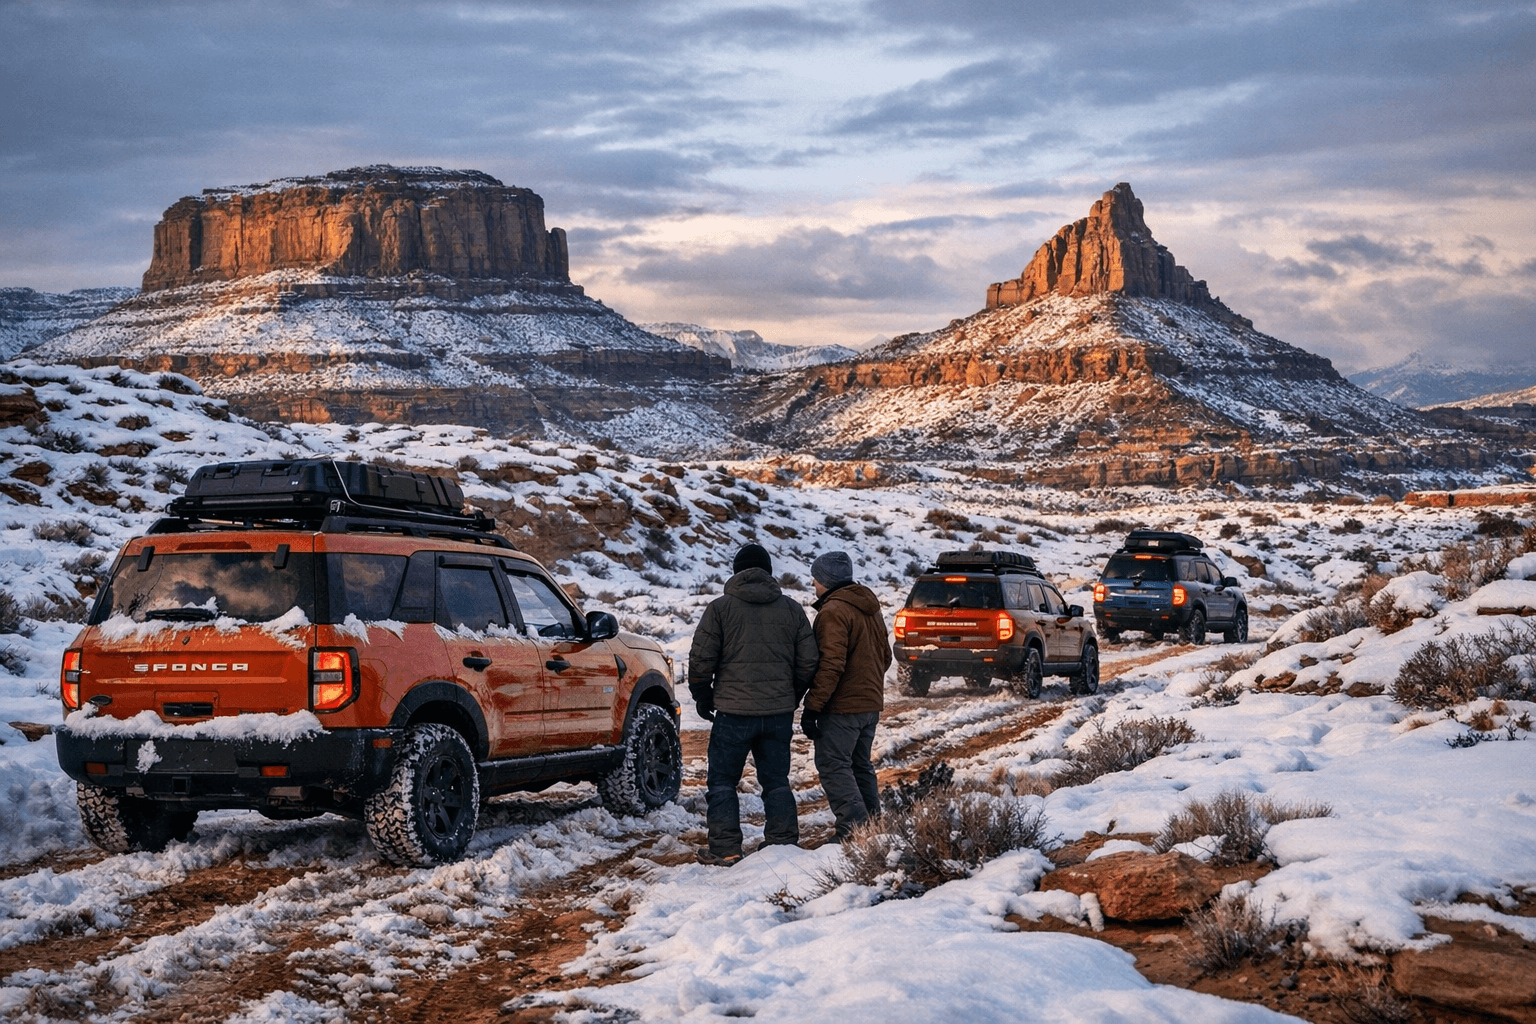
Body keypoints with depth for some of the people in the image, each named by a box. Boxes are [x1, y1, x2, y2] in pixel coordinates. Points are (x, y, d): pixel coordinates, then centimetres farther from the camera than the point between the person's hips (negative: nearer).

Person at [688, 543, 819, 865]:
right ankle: (784, 843, 11)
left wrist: (702, 697, 8)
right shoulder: (792, 609, 7)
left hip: (733, 712, -3)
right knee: (776, 780, 13)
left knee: (723, 781, 6)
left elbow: (701, 659, -7)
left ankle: (724, 848, 3)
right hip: (779, 714, 4)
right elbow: (808, 662, 7)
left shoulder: (721, 608, -4)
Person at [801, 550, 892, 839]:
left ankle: (854, 829, -13)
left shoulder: (833, 612, -15)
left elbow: (831, 665, -23)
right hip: (871, 703, 9)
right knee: (860, 765, 16)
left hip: (842, 707, -9)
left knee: (833, 765, -6)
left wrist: (812, 707, -21)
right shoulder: (871, 608, 15)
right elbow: (884, 656, 22)